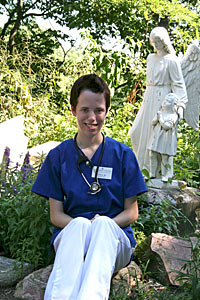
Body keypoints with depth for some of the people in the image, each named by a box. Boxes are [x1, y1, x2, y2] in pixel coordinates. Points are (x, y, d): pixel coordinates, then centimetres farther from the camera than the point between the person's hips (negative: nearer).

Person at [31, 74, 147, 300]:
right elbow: (56, 215, 7)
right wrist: (79, 225, -15)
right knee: (79, 224, -36)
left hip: (114, 238, 0)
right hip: (69, 236, 0)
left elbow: (132, 212, 8)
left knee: (104, 224, -36)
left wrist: (105, 224, -13)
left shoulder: (123, 155, 7)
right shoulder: (58, 156, 8)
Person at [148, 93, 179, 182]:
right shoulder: (161, 112, 11)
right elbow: (153, 123, 11)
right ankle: (153, 173, 22)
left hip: (166, 140, -6)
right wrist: (157, 118, -9)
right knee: (153, 156, 10)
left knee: (165, 158, -3)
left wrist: (161, 118, -12)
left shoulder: (173, 115, -9)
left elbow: (167, 126, -18)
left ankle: (165, 175, 7)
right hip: (156, 138, 7)